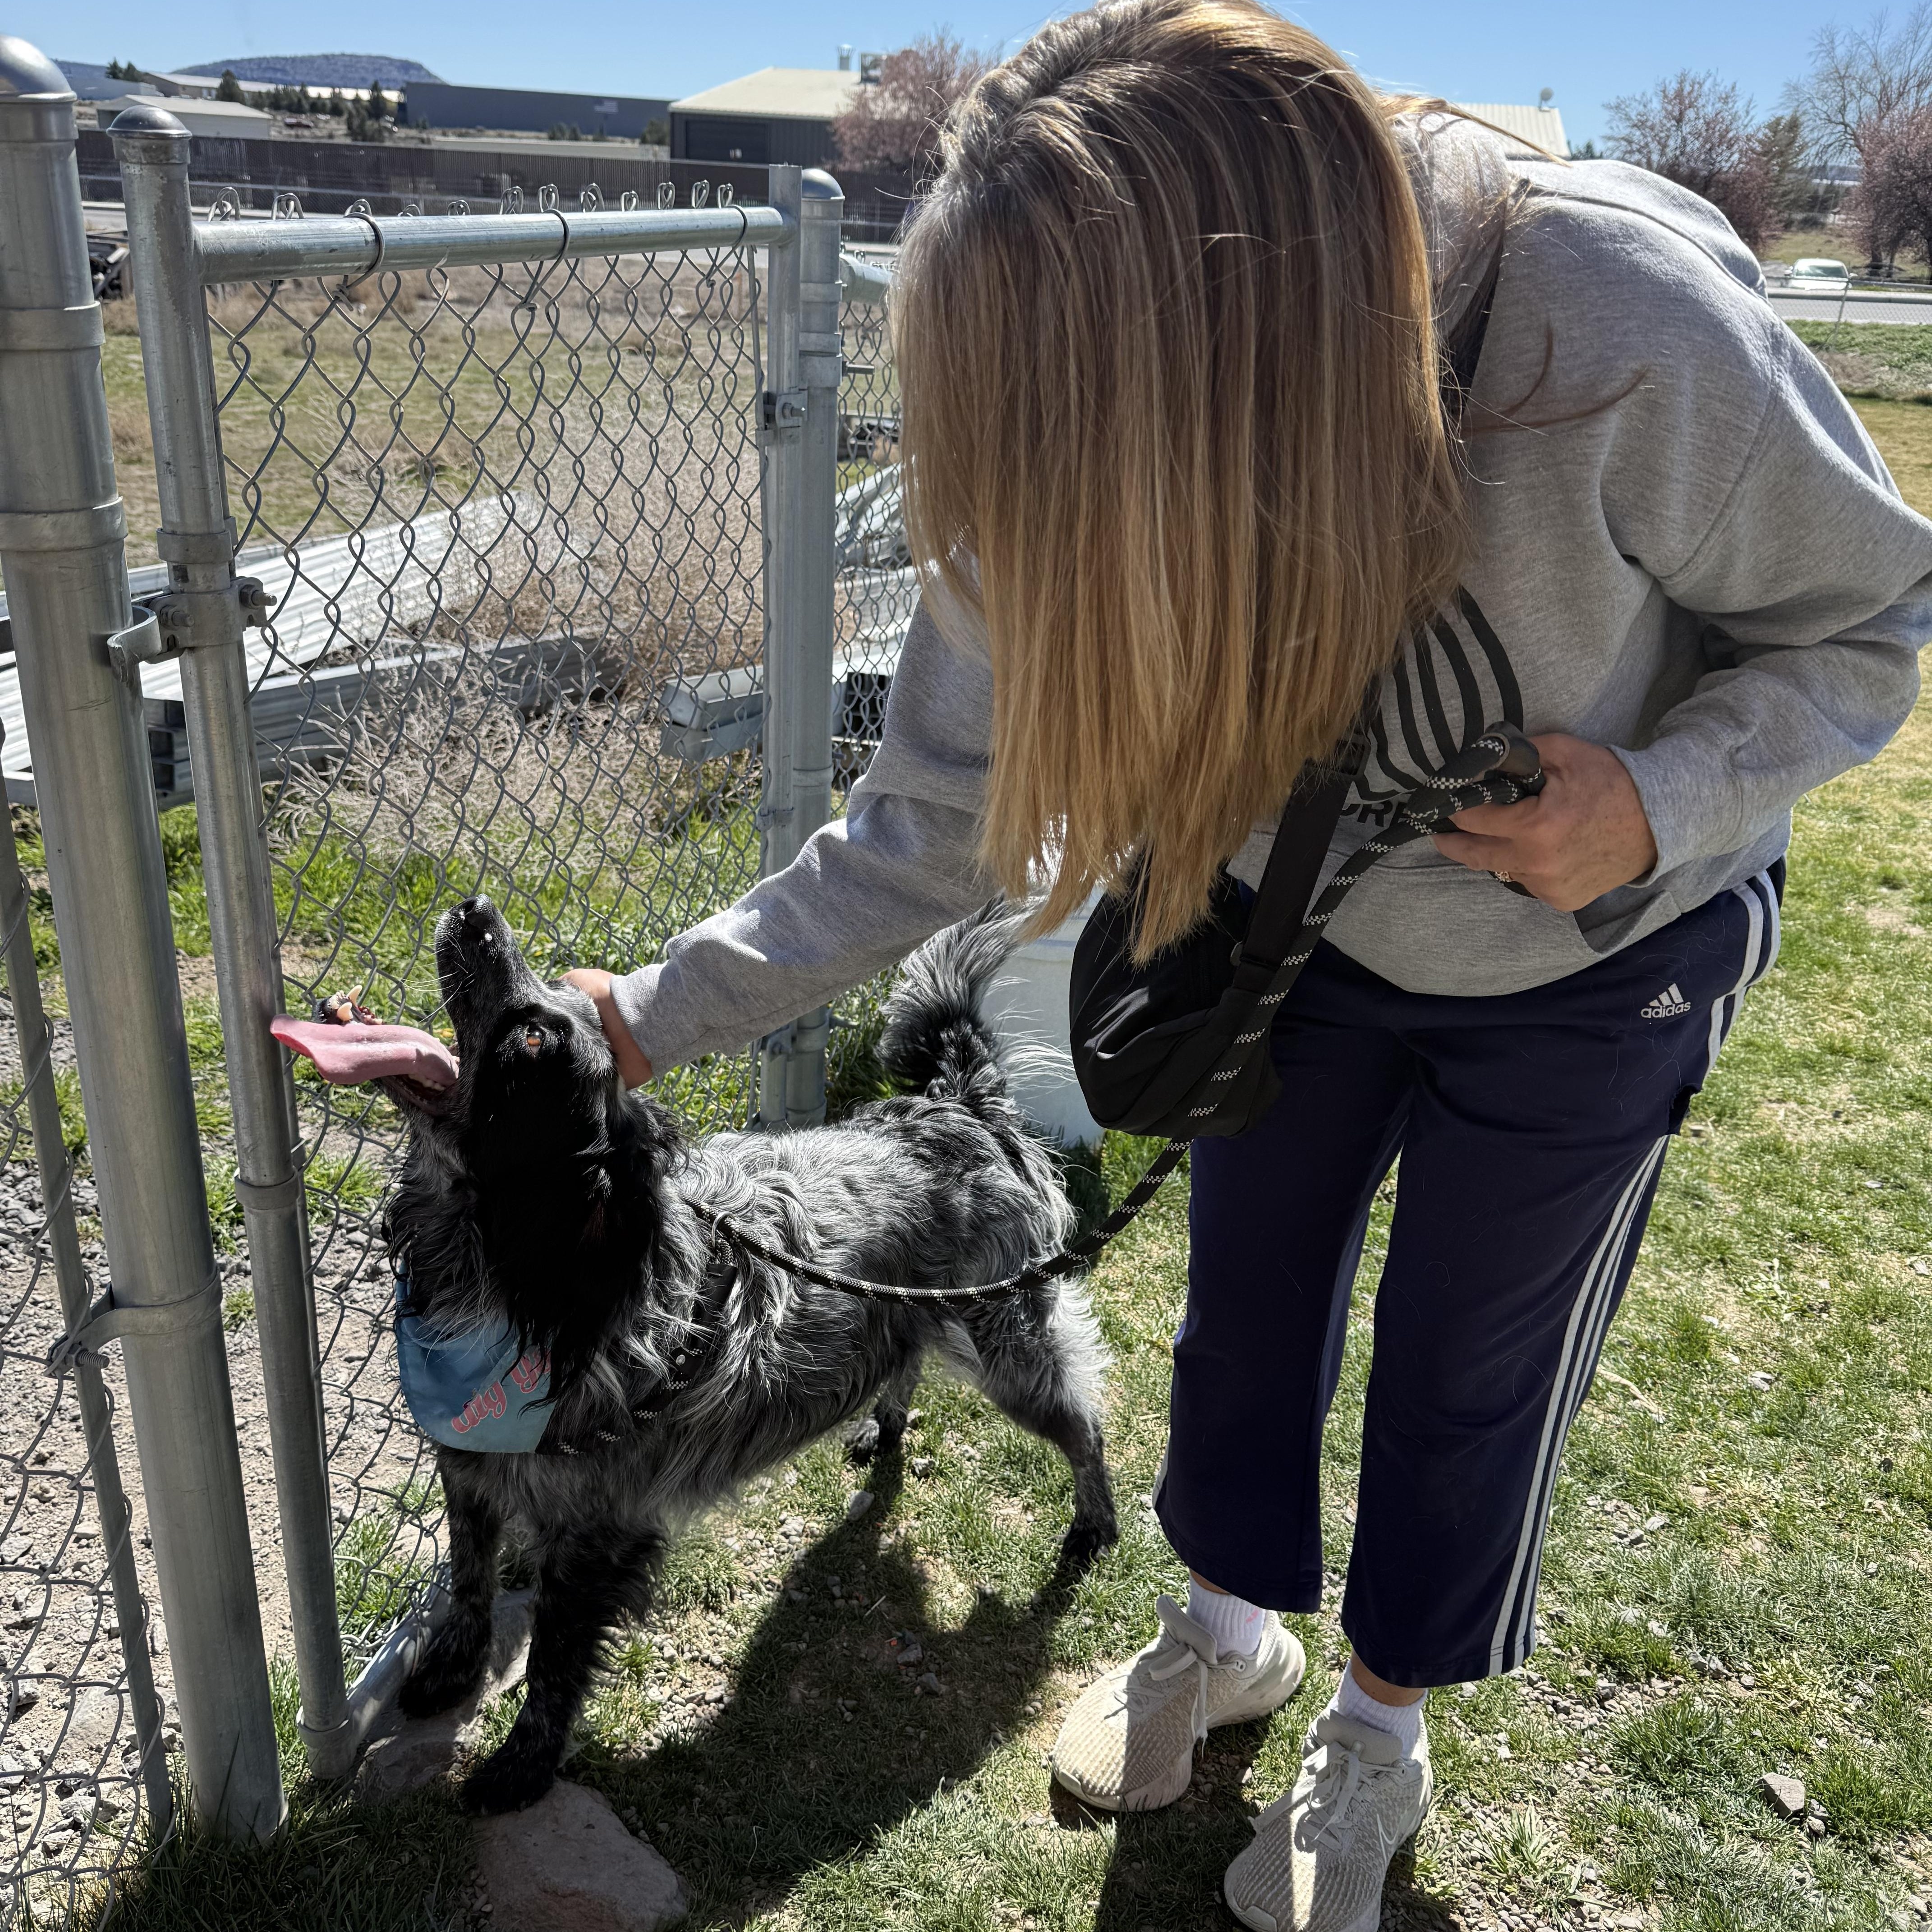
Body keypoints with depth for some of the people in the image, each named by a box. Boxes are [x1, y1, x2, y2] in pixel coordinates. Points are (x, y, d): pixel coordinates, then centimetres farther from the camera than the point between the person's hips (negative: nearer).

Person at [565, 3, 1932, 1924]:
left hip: (1592, 962, -2)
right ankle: (1227, 1623, 47)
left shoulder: (1630, 325, -37)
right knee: (1245, 1292, 16)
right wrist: (655, 1014, -20)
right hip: (1303, 933, 3)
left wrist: (1659, 804, -34)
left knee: (1470, 1367, 11)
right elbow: (928, 827, -16)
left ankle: (1380, 1734, 40)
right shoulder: (1077, 481, -27)